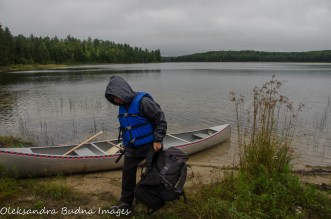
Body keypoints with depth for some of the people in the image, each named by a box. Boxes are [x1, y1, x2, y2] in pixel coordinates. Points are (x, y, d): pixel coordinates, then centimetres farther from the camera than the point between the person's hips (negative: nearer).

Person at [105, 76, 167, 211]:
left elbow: (161, 119, -21)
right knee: (127, 173, 8)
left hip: (150, 146, -7)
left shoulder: (142, 102, -22)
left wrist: (158, 140, -20)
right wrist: (126, 143, 18)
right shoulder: (122, 106, 3)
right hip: (132, 148, 7)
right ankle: (125, 202, 22)